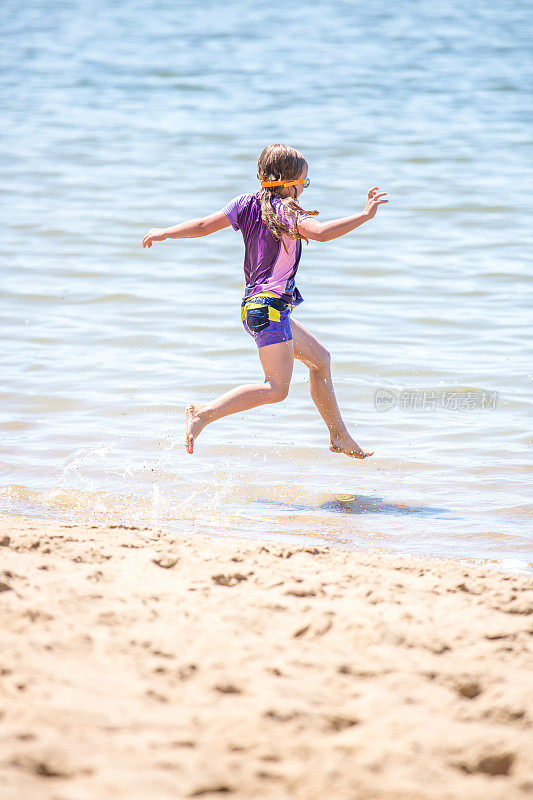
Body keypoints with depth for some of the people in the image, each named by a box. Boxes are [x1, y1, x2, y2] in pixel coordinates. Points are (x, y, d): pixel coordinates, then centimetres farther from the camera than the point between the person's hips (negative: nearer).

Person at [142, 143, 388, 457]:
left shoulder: (248, 203, 8)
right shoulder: (287, 211, -12)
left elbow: (204, 225, 6)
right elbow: (320, 232, -31)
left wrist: (165, 233, 20)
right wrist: (365, 215, -28)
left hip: (254, 304, 10)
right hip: (271, 305, -10)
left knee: (320, 358, 20)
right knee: (277, 387, -13)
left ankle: (340, 437, 25)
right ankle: (203, 414, -19)